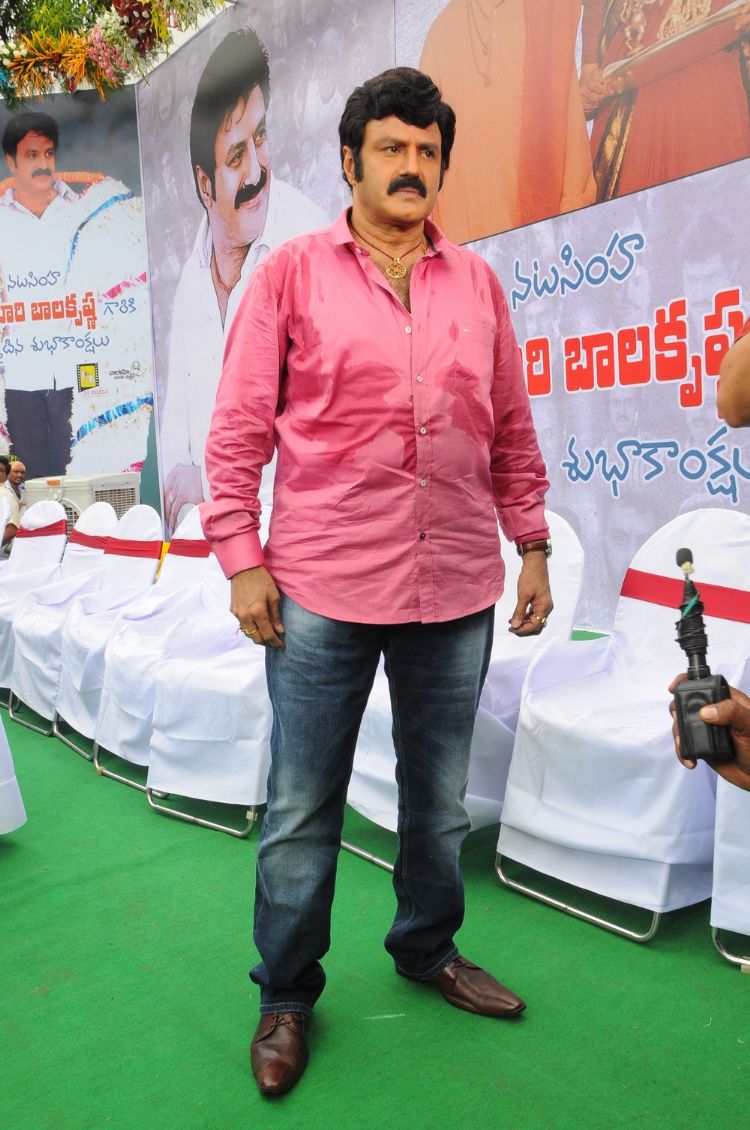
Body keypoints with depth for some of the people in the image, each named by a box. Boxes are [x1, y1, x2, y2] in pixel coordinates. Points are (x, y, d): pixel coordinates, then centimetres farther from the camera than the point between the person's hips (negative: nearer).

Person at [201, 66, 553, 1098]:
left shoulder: (477, 283, 10)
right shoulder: (293, 274, 1)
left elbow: (511, 430, 13)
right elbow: (240, 426, -1)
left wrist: (532, 546, 10)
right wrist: (240, 558, -7)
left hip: (458, 591, 4)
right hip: (322, 591, -3)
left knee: (440, 799, 17)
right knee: (301, 811, 7)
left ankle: (427, 948, 40)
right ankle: (286, 996, 27)